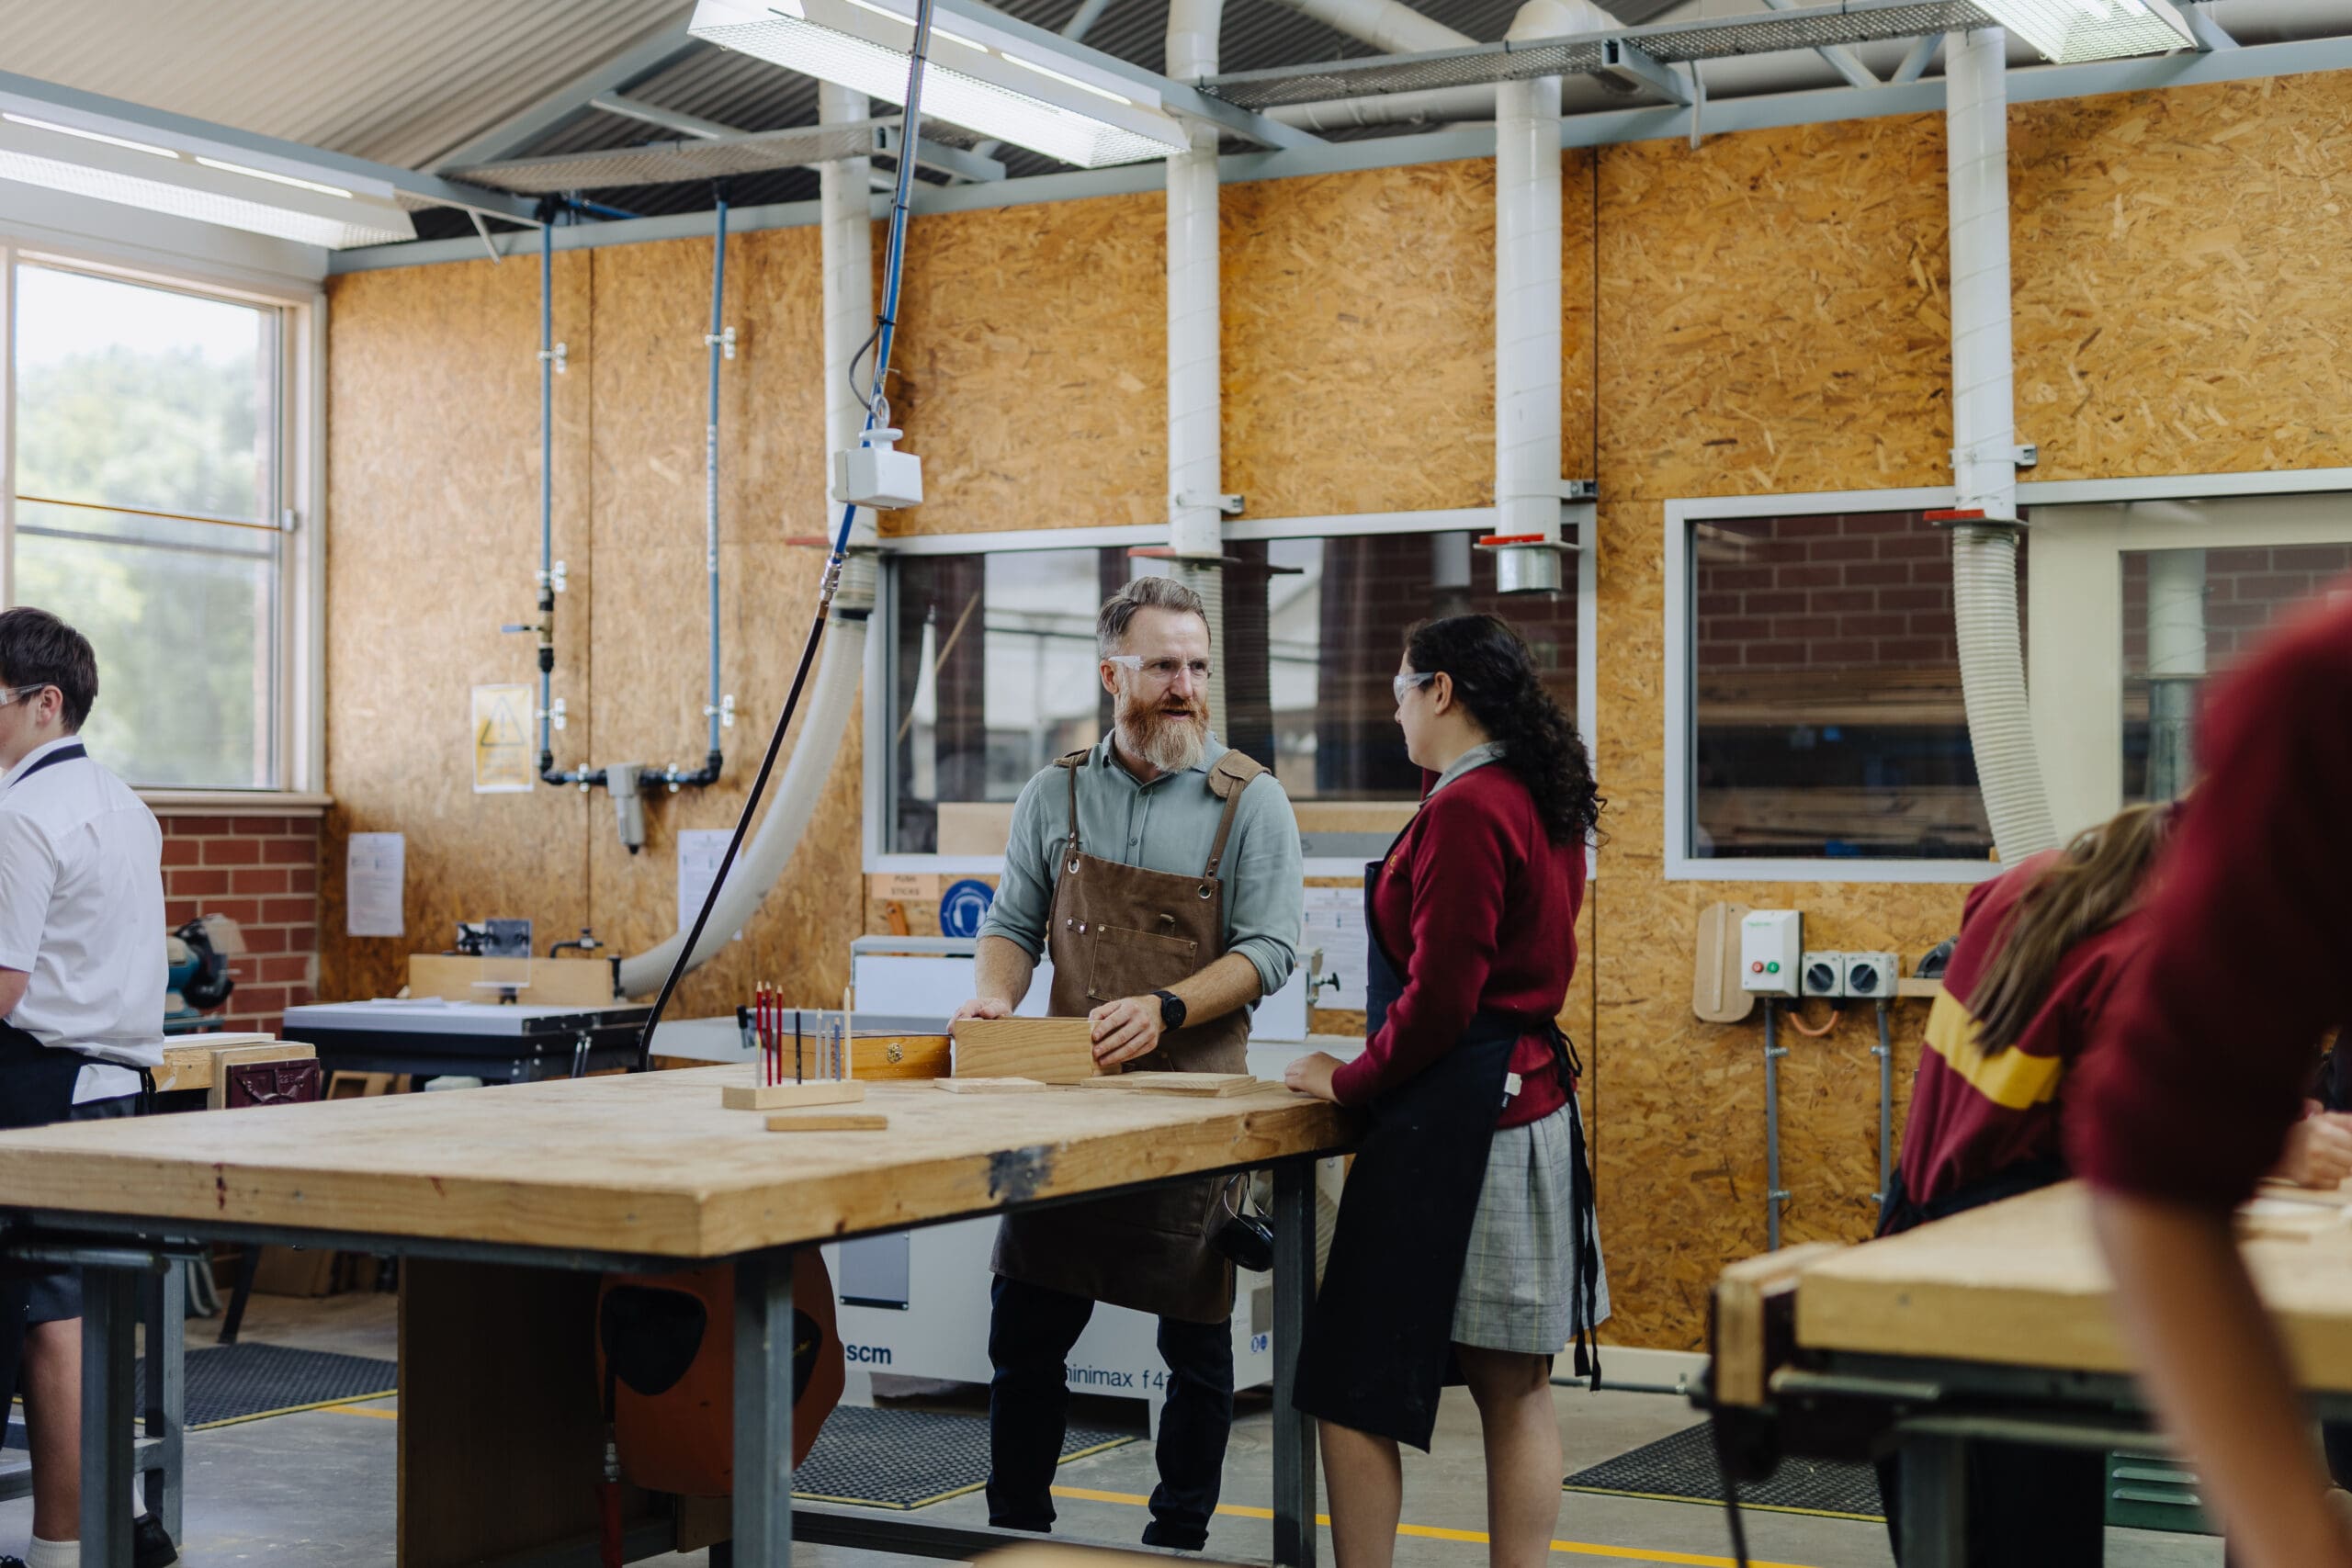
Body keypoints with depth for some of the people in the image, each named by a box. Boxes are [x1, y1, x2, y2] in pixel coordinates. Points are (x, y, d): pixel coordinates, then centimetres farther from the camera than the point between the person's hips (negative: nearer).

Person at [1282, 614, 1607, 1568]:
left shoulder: (1464, 811, -15)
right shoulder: (1544, 807, 13)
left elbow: (1439, 998, -17)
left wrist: (1348, 1081, -6)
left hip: (1455, 1120, -10)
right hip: (1529, 1101, 10)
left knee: (1352, 1393, -3)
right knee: (1515, 1391, 10)